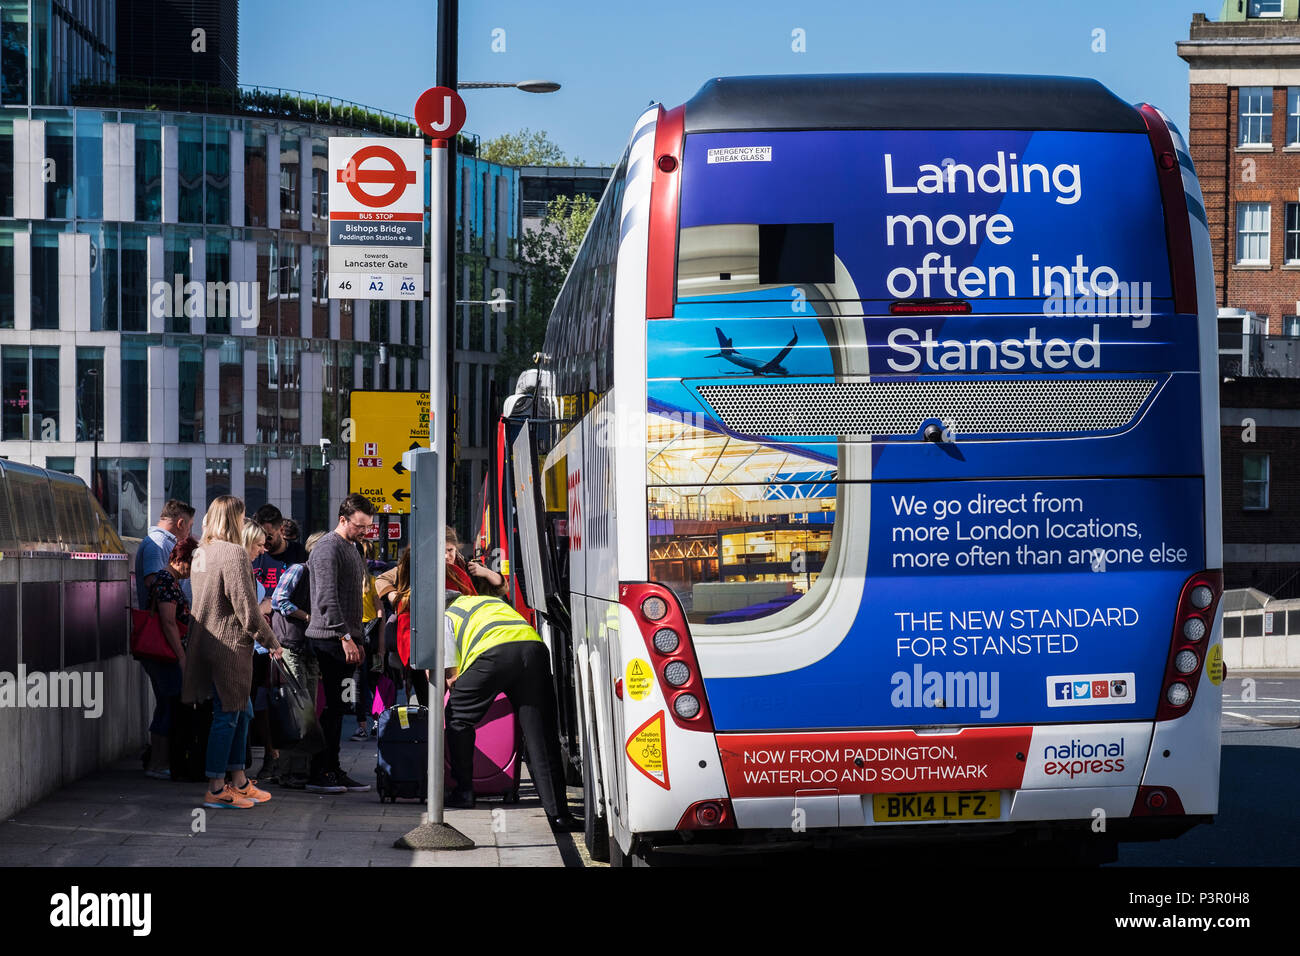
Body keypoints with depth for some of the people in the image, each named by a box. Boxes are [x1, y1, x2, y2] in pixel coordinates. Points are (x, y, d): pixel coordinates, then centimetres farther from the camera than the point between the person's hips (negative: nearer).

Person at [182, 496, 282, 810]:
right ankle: (216, 789, -1)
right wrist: (270, 640, -6)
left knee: (242, 711, 17)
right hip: (230, 645, -9)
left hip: (206, 641, 9)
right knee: (227, 715, -3)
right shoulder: (233, 553, -16)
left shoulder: (201, 552, 13)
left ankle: (239, 781, 22)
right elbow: (246, 606, -18)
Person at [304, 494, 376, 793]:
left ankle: (333, 770, 11)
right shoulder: (329, 548, -11)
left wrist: (357, 638, 22)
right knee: (333, 706, -10)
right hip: (330, 639, -9)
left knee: (338, 706, 9)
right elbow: (327, 598, -18)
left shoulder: (352, 549, 20)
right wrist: (345, 637, -21)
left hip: (345, 640, 9)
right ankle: (319, 774, -8)